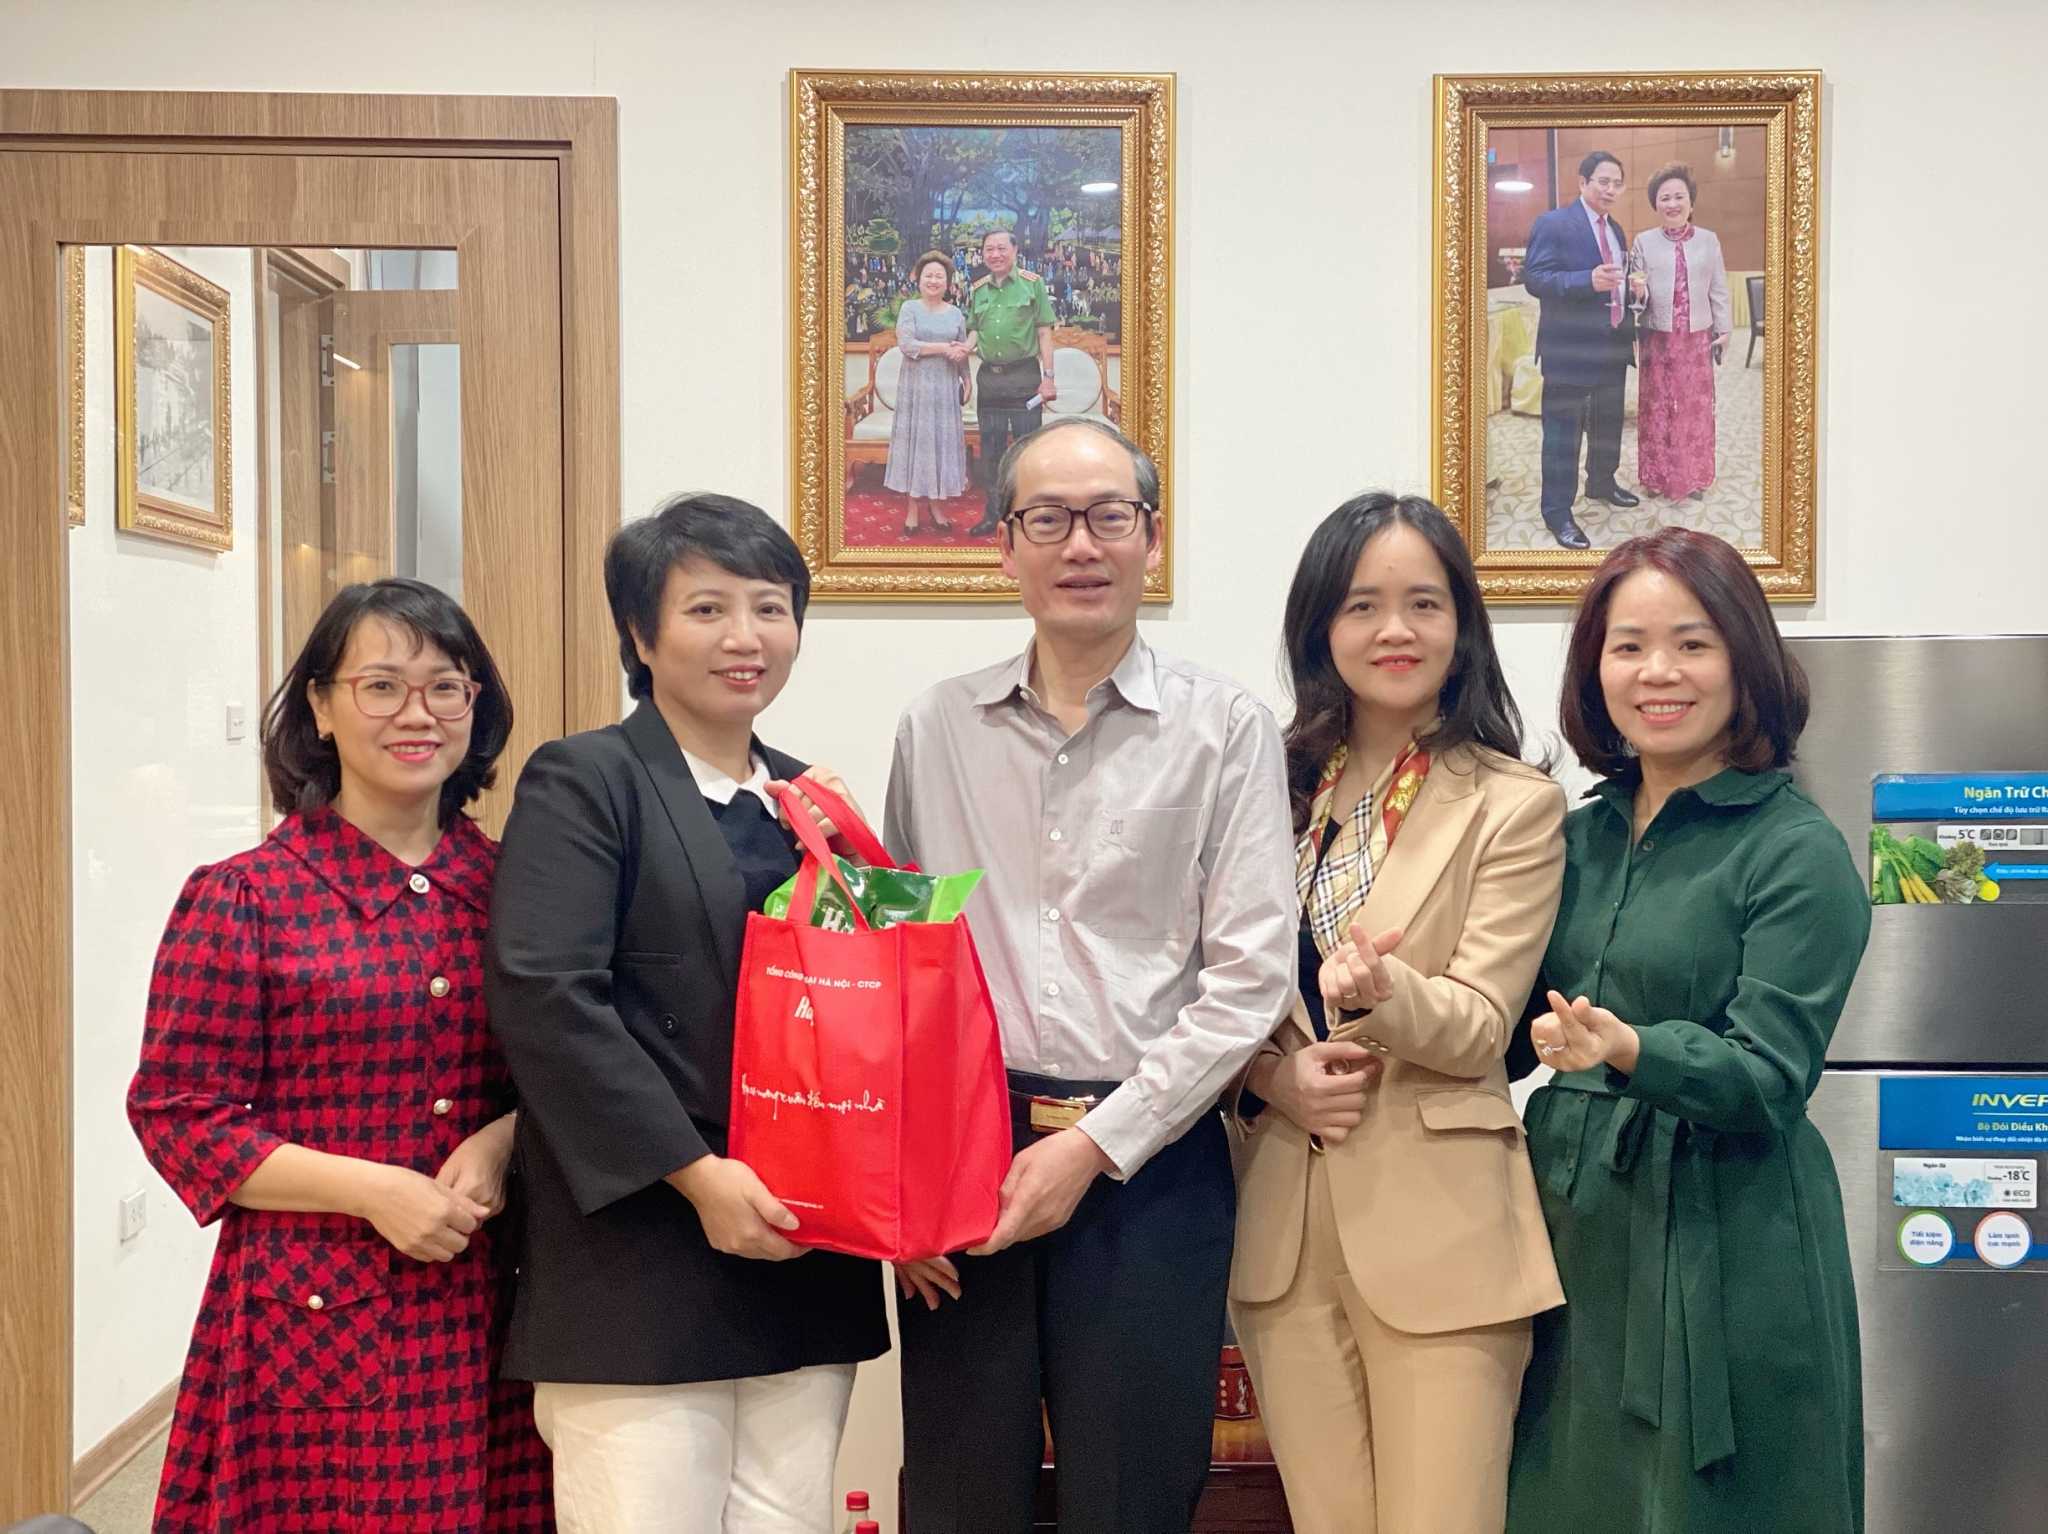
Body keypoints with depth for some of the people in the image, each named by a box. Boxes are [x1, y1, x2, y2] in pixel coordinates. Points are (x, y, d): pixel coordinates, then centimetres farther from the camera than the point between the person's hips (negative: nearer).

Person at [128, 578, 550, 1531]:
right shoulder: (243, 897, -5)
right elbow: (177, 1114, -6)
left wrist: (503, 1141, -8)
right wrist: (373, 1189, -15)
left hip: (487, 1312, 3)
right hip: (317, 1317, -3)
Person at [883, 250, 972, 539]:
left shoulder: (956, 314, 9)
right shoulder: (910, 308, 0)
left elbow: (962, 355, 14)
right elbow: (906, 344, -13)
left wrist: (966, 382, 9)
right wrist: (942, 348, -15)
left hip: (945, 387, 3)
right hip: (916, 385, -3)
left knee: (943, 441, 4)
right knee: (914, 440, 0)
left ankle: (934, 507, 15)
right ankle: (912, 511, 4)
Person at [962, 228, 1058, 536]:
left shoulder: (1032, 283, -1)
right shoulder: (977, 290, 10)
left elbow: (1044, 332, -3)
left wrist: (1048, 377, -8)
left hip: (1023, 375, -4)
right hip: (989, 377, 4)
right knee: (991, 450, 9)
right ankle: (993, 515, 18)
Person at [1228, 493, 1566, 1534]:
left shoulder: (1515, 804, -3)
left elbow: (1480, 1027, -9)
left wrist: (1381, 986, -30)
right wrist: (1272, 1072, -8)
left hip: (1436, 1224, -4)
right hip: (1283, 1221, 4)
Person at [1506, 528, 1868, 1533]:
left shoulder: (1798, 852, -9)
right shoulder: (1583, 833, 8)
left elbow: (1766, 1076, -15)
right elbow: (1513, 1033, 13)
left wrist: (1629, 1051, -33)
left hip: (1722, 1250, -5)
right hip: (1572, 1225, 6)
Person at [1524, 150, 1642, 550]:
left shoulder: (1615, 230, 14)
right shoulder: (1553, 224, -12)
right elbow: (1534, 278, -20)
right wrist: (1588, 280, -31)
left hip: (1613, 345, 8)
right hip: (1570, 347, -8)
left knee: (1608, 423, 20)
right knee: (1563, 428, -4)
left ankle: (1602, 483, 39)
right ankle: (1557, 511, 1)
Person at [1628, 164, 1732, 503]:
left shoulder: (1708, 240, 3)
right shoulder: (1643, 242, 0)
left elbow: (1719, 290, 7)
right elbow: (1638, 292, 1)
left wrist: (1723, 330, 5)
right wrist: (1638, 291, -22)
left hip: (1697, 338, 1)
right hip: (1657, 338, -1)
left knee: (1696, 407, 6)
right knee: (1657, 406, 4)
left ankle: (1694, 477, 17)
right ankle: (1659, 476, 15)